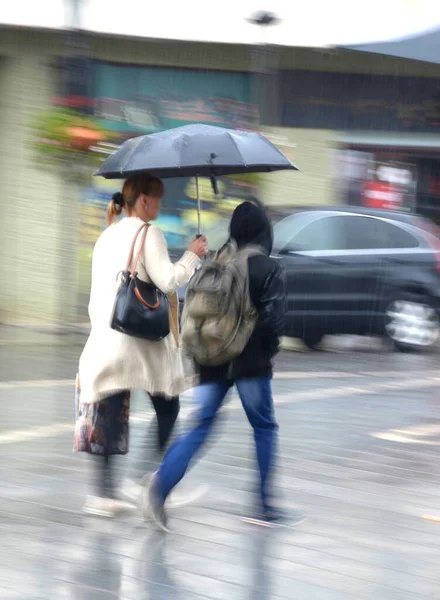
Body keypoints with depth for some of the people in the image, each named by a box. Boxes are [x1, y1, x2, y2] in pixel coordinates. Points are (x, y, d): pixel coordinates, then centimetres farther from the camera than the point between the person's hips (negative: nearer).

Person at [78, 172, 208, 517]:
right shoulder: (148, 234, -7)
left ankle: (103, 491, -3)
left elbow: (98, 295, 17)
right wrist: (193, 256, -2)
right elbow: (167, 279, -16)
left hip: (107, 339, 6)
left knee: (112, 413, 3)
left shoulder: (107, 236, 16)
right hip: (143, 339, -6)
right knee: (167, 409, 8)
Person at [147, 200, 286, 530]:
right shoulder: (270, 268, -7)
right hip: (251, 362, -3)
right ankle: (265, 503, 16)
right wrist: (269, 350, 2)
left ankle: (163, 481, -21)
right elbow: (274, 318, -14)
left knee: (200, 427, 2)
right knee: (265, 428, 13)